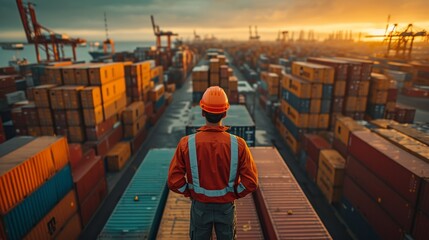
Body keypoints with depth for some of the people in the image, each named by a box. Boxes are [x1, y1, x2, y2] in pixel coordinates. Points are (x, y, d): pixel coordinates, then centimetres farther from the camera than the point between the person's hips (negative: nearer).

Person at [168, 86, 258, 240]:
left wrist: (190, 193, 1)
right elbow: (251, 182, -19)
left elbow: (174, 181, -17)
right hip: (226, 207, 0)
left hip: (200, 206, 0)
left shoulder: (187, 143, -22)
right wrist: (235, 194, 0)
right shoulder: (238, 144, -21)